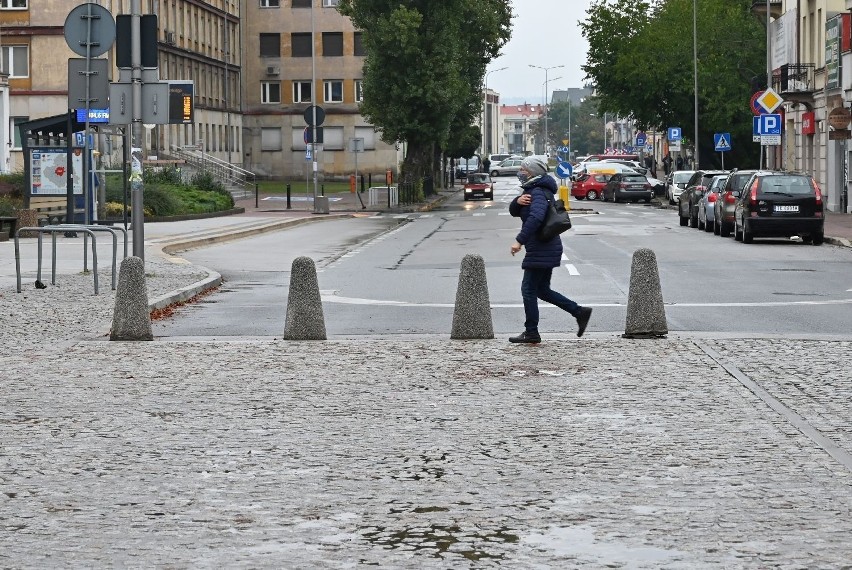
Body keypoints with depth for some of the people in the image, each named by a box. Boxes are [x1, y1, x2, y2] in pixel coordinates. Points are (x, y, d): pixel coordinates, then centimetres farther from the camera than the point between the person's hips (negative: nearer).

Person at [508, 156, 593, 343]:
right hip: (547, 249, 10)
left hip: (541, 251, -10)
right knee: (542, 290, 16)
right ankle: (579, 312, 15)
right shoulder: (531, 191, 16)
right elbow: (514, 211, 15)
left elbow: (536, 217, -34)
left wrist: (520, 241, -36)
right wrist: (518, 201, -9)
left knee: (529, 289, -3)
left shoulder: (538, 193, -17)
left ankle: (531, 333, 2)